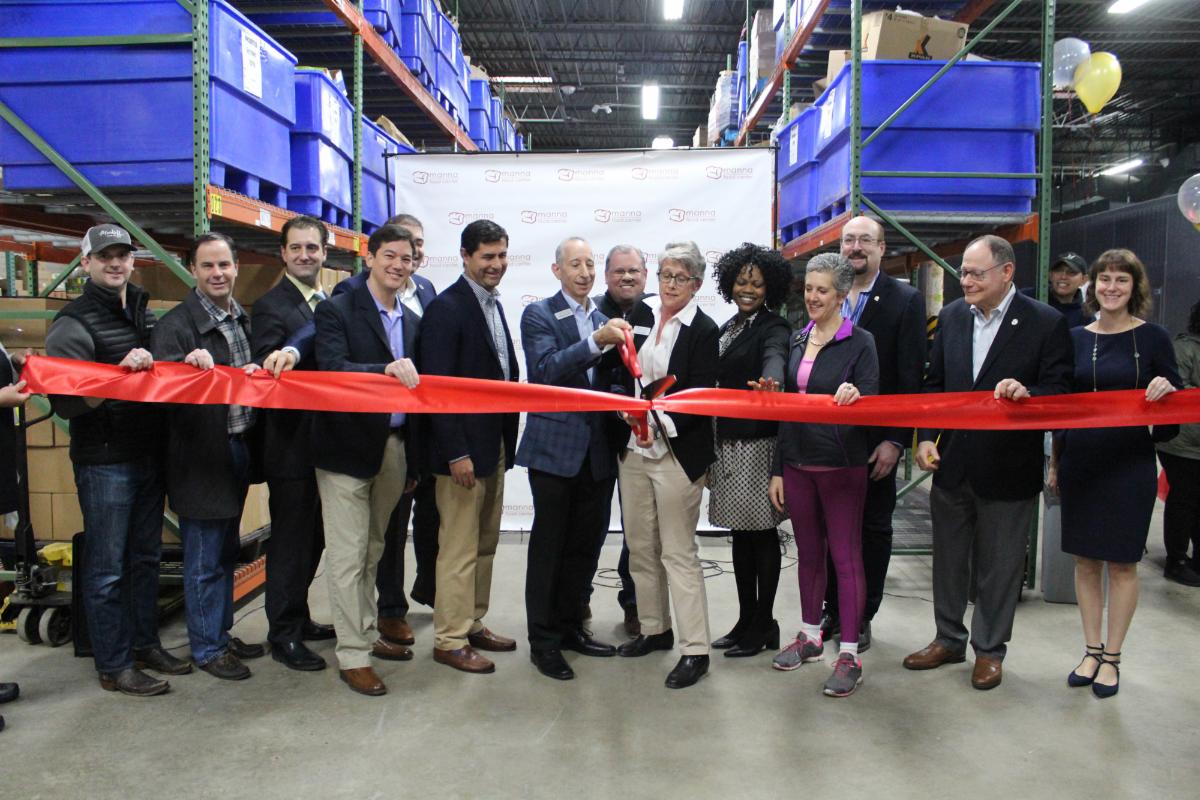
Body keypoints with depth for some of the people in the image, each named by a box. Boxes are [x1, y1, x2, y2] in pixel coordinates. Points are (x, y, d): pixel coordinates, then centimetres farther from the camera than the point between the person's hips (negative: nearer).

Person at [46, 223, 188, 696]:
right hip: (104, 462, -7)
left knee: (146, 556, 16)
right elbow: (65, 404, -18)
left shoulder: (142, 313, 13)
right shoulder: (73, 324, -9)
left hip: (149, 456, 7)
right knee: (107, 566, 2)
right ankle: (113, 667, 13)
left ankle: (144, 644, 29)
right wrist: (120, 374, -30)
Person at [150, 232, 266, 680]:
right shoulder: (176, 324, -11)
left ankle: (221, 634, 32)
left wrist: (256, 373, 0)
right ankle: (207, 649, 17)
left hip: (239, 449, 7)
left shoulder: (244, 319, 10)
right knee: (204, 558, 3)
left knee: (226, 551, 18)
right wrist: (189, 362, -36)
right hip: (201, 457, -7)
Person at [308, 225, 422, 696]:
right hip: (349, 448, -6)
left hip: (394, 448, 6)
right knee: (348, 556, -1)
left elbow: (411, 385, 13)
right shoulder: (336, 311, -6)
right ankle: (353, 656, 8)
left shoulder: (411, 321, 13)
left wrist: (415, 456, 10)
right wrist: (386, 369, -34)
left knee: (372, 552, 17)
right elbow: (331, 369, -20)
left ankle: (367, 635, 31)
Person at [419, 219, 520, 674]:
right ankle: (450, 640, 12)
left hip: (495, 446, 8)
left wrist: (507, 442, 10)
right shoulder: (446, 308, -12)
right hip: (463, 448, -8)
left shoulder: (494, 305, 13)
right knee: (459, 548, 0)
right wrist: (456, 453, -20)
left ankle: (473, 624, 28)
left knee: (485, 545, 15)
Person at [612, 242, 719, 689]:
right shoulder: (640, 316, 8)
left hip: (677, 452, -6)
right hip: (634, 448, 6)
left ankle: (695, 651, 6)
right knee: (640, 547, 14)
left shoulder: (704, 331, -8)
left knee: (679, 552, -3)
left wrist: (660, 426, -23)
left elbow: (701, 398, -12)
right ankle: (654, 630, 30)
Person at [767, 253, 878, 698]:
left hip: (842, 465, -5)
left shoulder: (859, 343, -6)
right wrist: (777, 469, 10)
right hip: (797, 463, 5)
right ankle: (810, 636, 30)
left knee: (846, 556, 0)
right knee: (808, 553, 15)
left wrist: (855, 395, -35)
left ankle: (849, 655, 8)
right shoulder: (797, 341, 9)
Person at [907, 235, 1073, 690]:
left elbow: (1062, 392, -9)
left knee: (998, 566, 10)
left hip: (1008, 468, -4)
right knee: (948, 559, 16)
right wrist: (926, 438, -1)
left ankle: (989, 649, 28)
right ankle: (949, 639, 34)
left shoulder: (1046, 323, -10)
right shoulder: (952, 316, 4)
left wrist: (1026, 393, -30)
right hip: (953, 463, 4)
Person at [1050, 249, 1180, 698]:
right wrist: (1055, 462, 10)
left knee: (1122, 562, 5)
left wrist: (1166, 389, -22)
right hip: (1081, 462, 3)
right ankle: (1091, 651, 22)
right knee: (1085, 559, 9)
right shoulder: (1076, 338, 6)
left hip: (1130, 463, -3)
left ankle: (1111, 658, 18)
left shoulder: (1152, 338, -3)